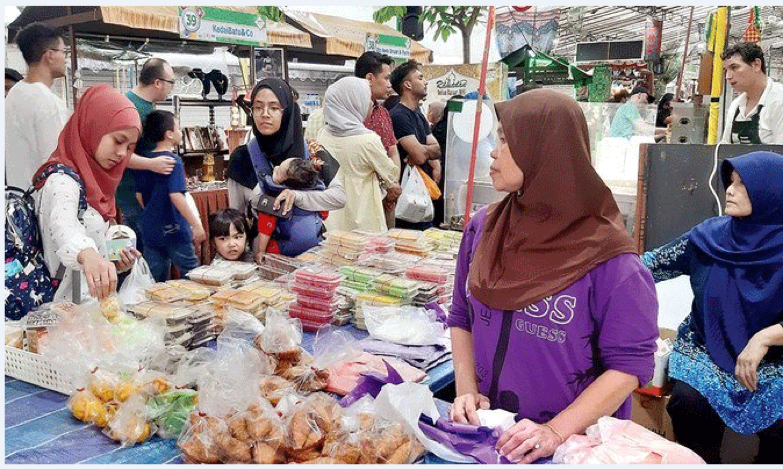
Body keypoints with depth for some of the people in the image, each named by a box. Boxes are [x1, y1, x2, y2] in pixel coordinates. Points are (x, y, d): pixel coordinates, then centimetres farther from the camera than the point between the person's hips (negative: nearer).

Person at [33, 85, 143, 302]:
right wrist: (88, 255, -51)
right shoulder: (62, 180, -11)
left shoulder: (93, 178, 16)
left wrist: (114, 264, 4)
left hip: (97, 302, 8)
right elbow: (62, 226, -32)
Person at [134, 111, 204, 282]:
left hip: (150, 229, 7)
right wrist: (196, 224, -23)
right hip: (174, 229, -7)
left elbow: (140, 195, 13)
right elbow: (176, 196, -23)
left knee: (156, 282, 13)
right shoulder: (174, 160, -14)